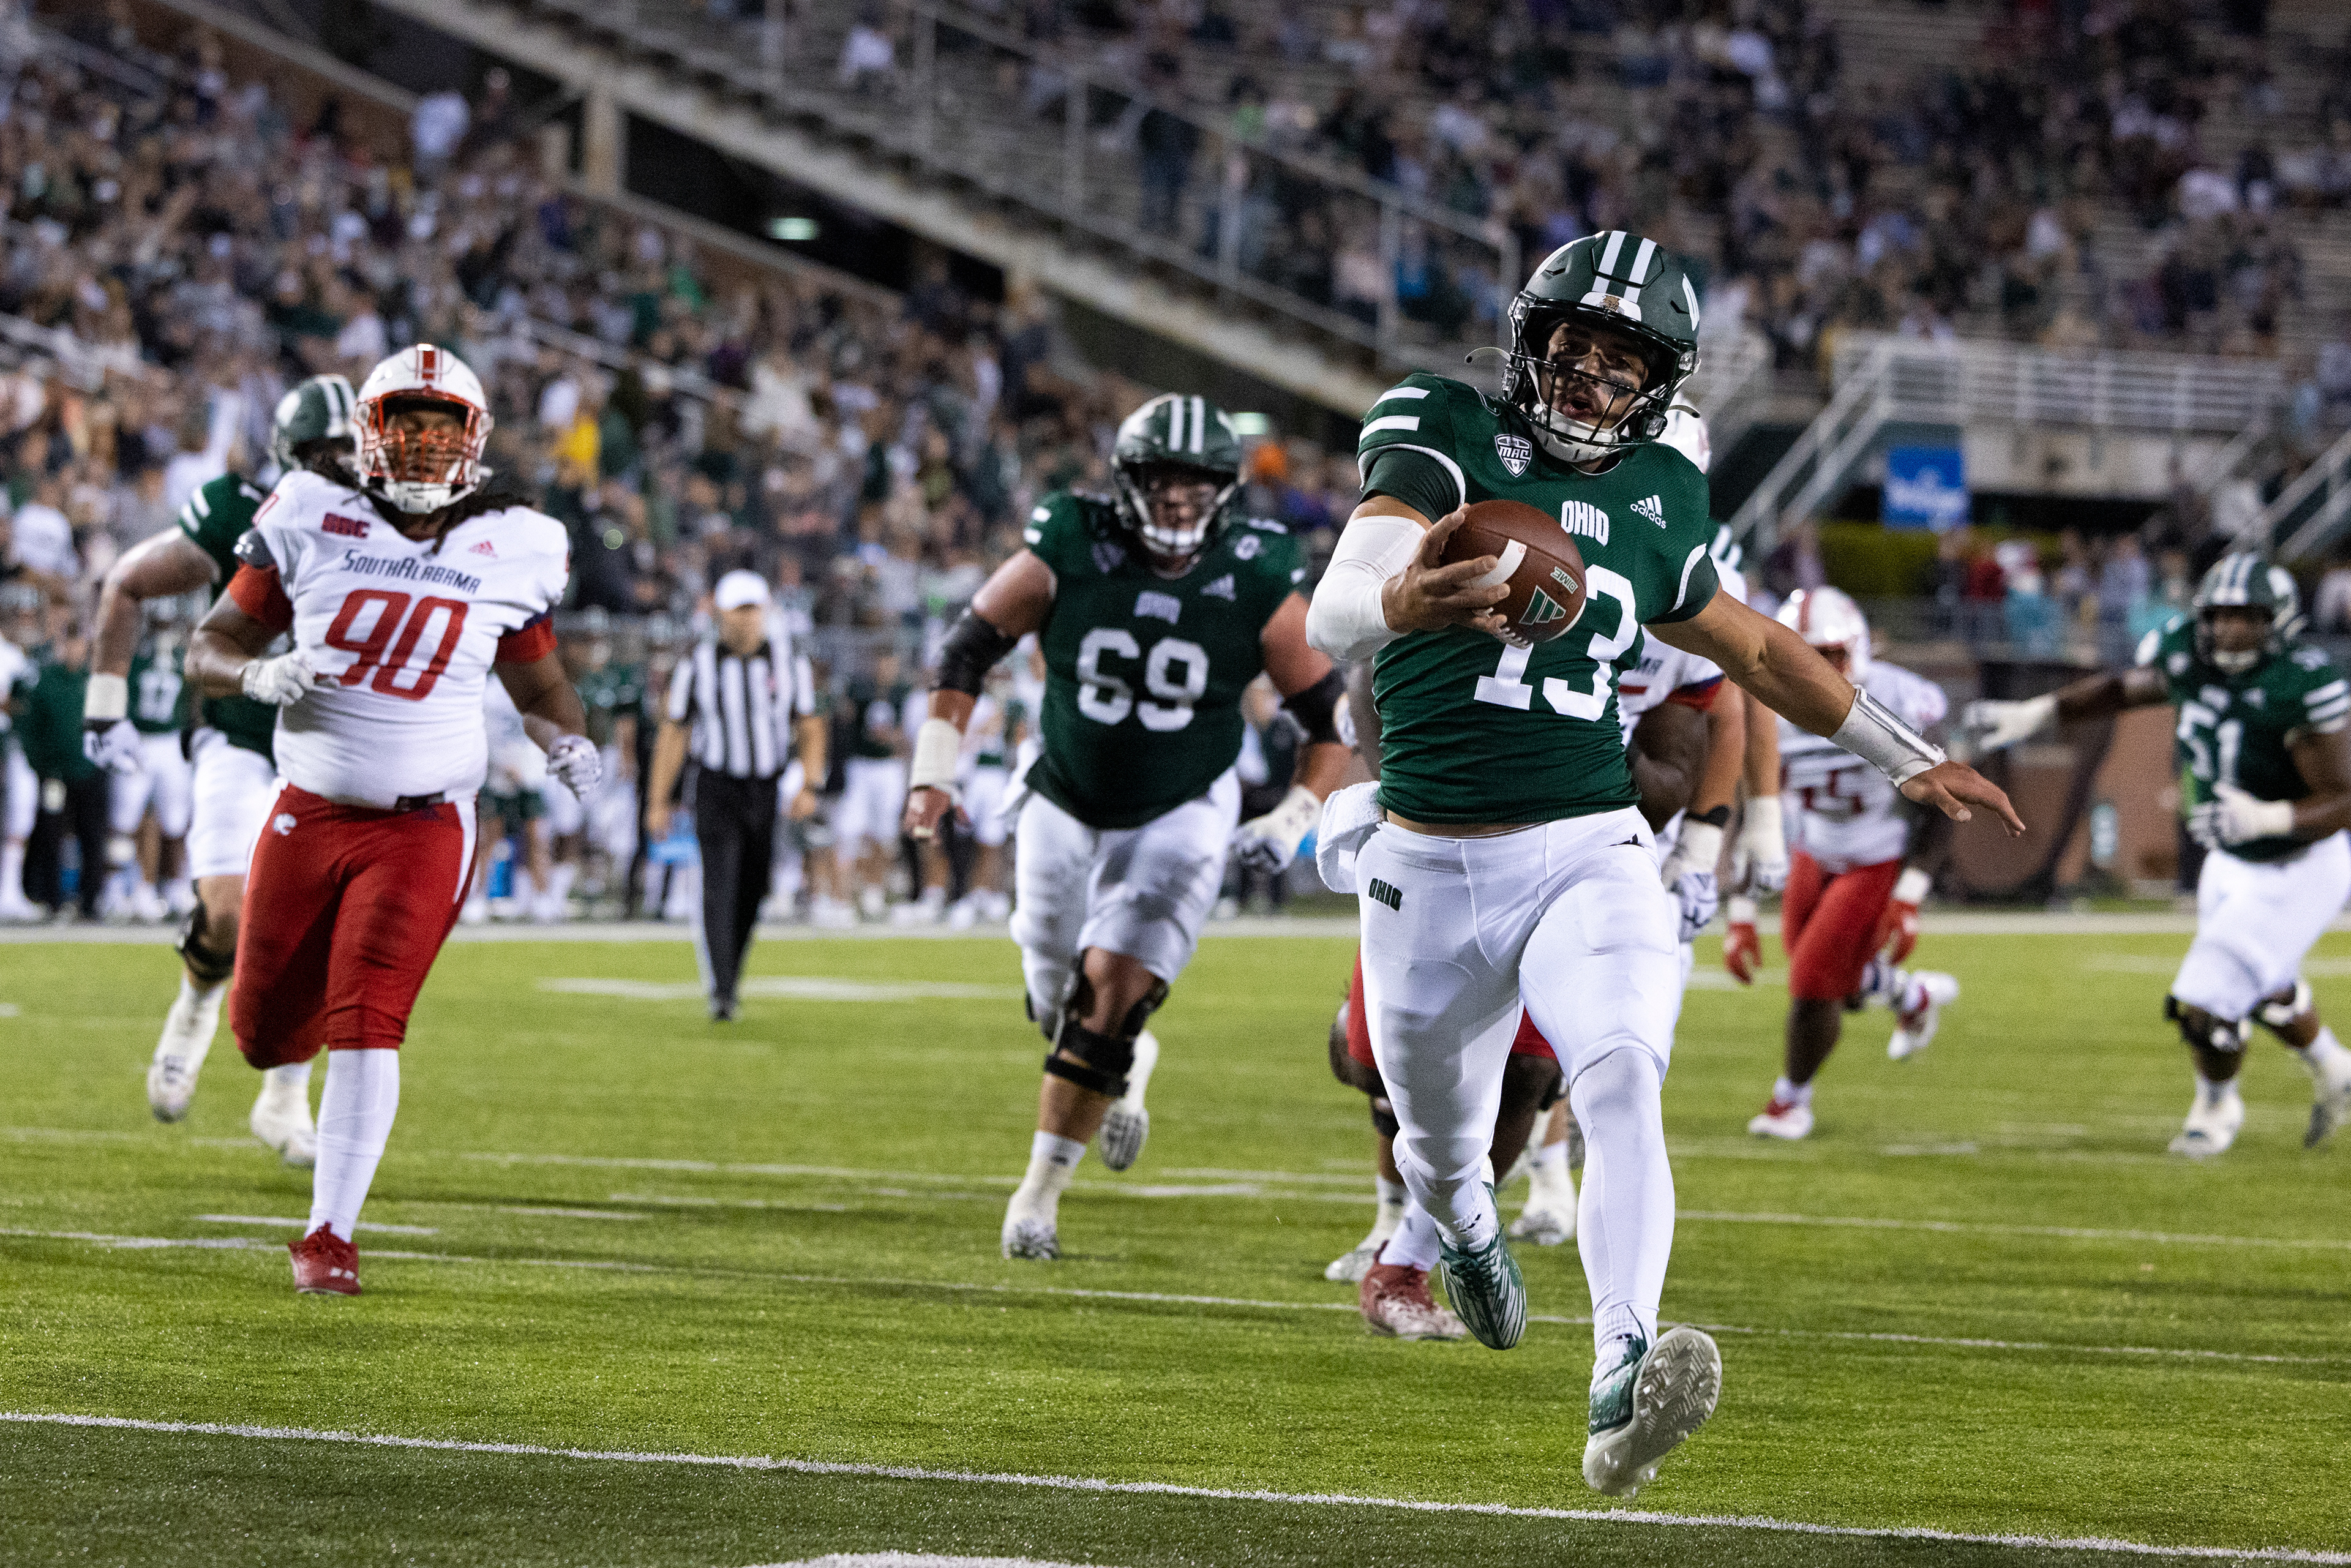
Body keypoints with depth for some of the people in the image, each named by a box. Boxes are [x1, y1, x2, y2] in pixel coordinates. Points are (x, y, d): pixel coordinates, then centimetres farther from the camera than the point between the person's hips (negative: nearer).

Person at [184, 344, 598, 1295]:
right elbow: (209, 647, 2)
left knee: (366, 1029, -15)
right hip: (309, 814, 1)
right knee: (266, 1037, 10)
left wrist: (568, 742, -6)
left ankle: (329, 1235, -4)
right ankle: (324, 1017, 47)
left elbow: (539, 685, 15)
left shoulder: (512, 552, 0)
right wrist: (259, 674, -20)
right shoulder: (313, 523, -3)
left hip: (423, 829, -1)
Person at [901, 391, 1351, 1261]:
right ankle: (1128, 1068, 47)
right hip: (1065, 808, 2)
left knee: (1111, 995, -16)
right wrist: (936, 768, -6)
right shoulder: (1065, 555, -16)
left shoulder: (1257, 588, -16)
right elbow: (968, 647, -2)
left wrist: (1294, 819, -13)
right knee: (1059, 1005, 11)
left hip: (1180, 818, -2)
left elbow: (1331, 718, -4)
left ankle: (1040, 1190, -5)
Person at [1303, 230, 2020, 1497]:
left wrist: (1905, 756, 31)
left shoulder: (1655, 502, 5)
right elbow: (1332, 616, -26)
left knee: (1621, 1081, -25)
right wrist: (1400, 602, -52)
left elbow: (1751, 645, 25)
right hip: (1428, 867, -1)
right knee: (1439, 1132, 18)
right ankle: (1465, 1230, 57)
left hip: (1585, 856, 1)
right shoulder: (1444, 444, -9)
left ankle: (1622, 1390, -39)